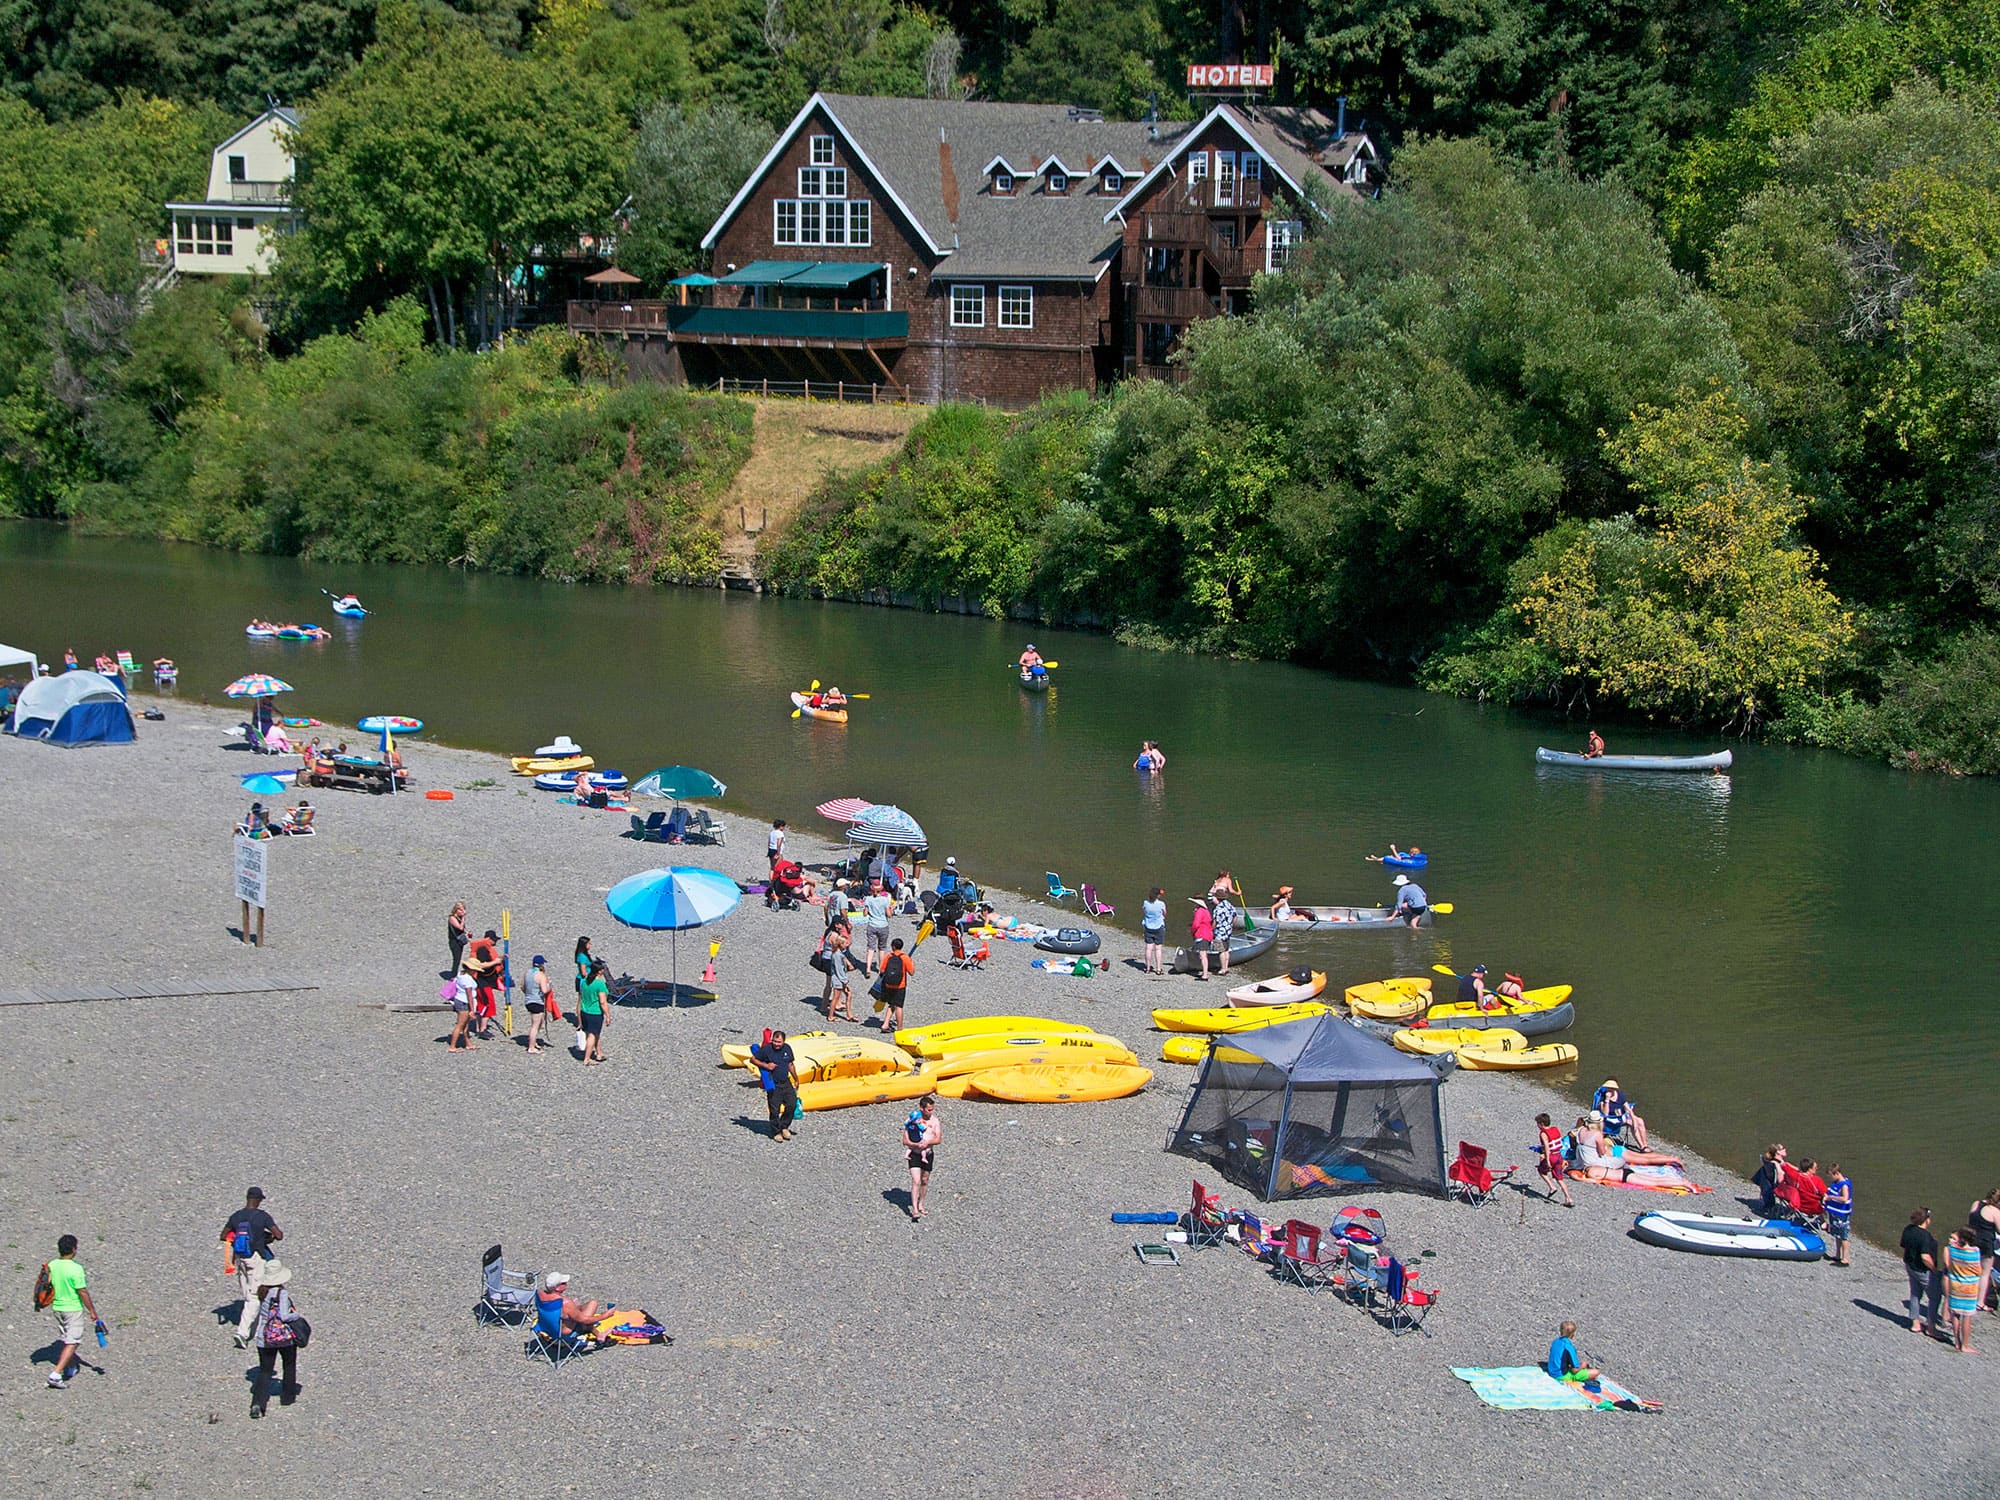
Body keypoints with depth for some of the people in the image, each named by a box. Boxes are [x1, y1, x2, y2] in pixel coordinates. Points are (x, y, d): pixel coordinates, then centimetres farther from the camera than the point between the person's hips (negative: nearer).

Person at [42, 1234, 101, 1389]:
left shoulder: (52, 1265, -2)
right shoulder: (76, 1269, -22)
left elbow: (48, 1287, 8)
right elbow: (83, 1292, -18)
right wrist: (92, 1311, -8)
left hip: (57, 1307, 7)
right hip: (73, 1309, -7)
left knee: (66, 1340, 23)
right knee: (72, 1343, -3)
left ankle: (69, 1368, 39)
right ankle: (56, 1374, -14)